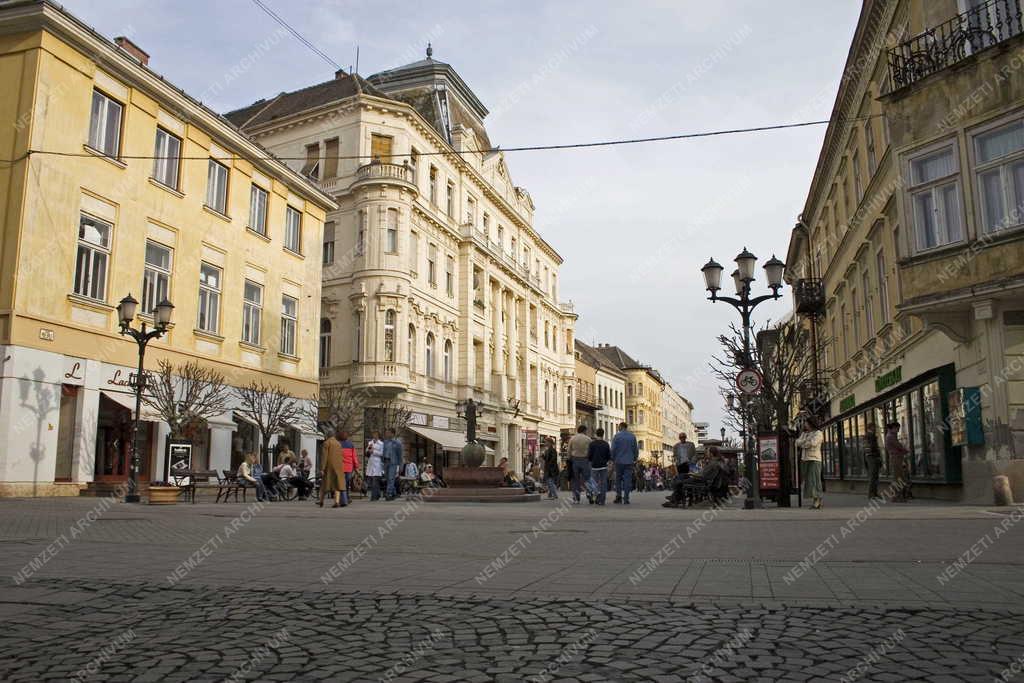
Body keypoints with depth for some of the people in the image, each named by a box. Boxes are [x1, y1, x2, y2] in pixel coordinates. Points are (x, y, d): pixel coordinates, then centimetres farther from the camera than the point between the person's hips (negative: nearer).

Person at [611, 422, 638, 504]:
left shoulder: (617, 436, -3)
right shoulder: (632, 436, 3)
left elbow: (613, 449, -4)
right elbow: (636, 449, 6)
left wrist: (613, 458, 9)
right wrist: (635, 459, 16)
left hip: (619, 461, -1)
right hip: (629, 461, 1)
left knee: (618, 479, 12)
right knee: (627, 480, 2)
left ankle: (618, 496, 7)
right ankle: (626, 498, -2)